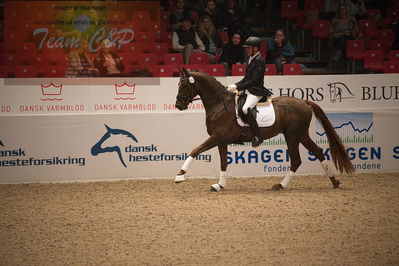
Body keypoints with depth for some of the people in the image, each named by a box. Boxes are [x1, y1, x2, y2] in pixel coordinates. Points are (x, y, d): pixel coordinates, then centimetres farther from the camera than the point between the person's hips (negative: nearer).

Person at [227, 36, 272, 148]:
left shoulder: (259, 61, -14)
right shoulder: (251, 59, 15)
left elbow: (254, 81, -20)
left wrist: (237, 87, -21)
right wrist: (235, 86, 4)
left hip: (256, 92, -11)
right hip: (248, 90, 11)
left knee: (245, 108, -32)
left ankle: (258, 136, -30)